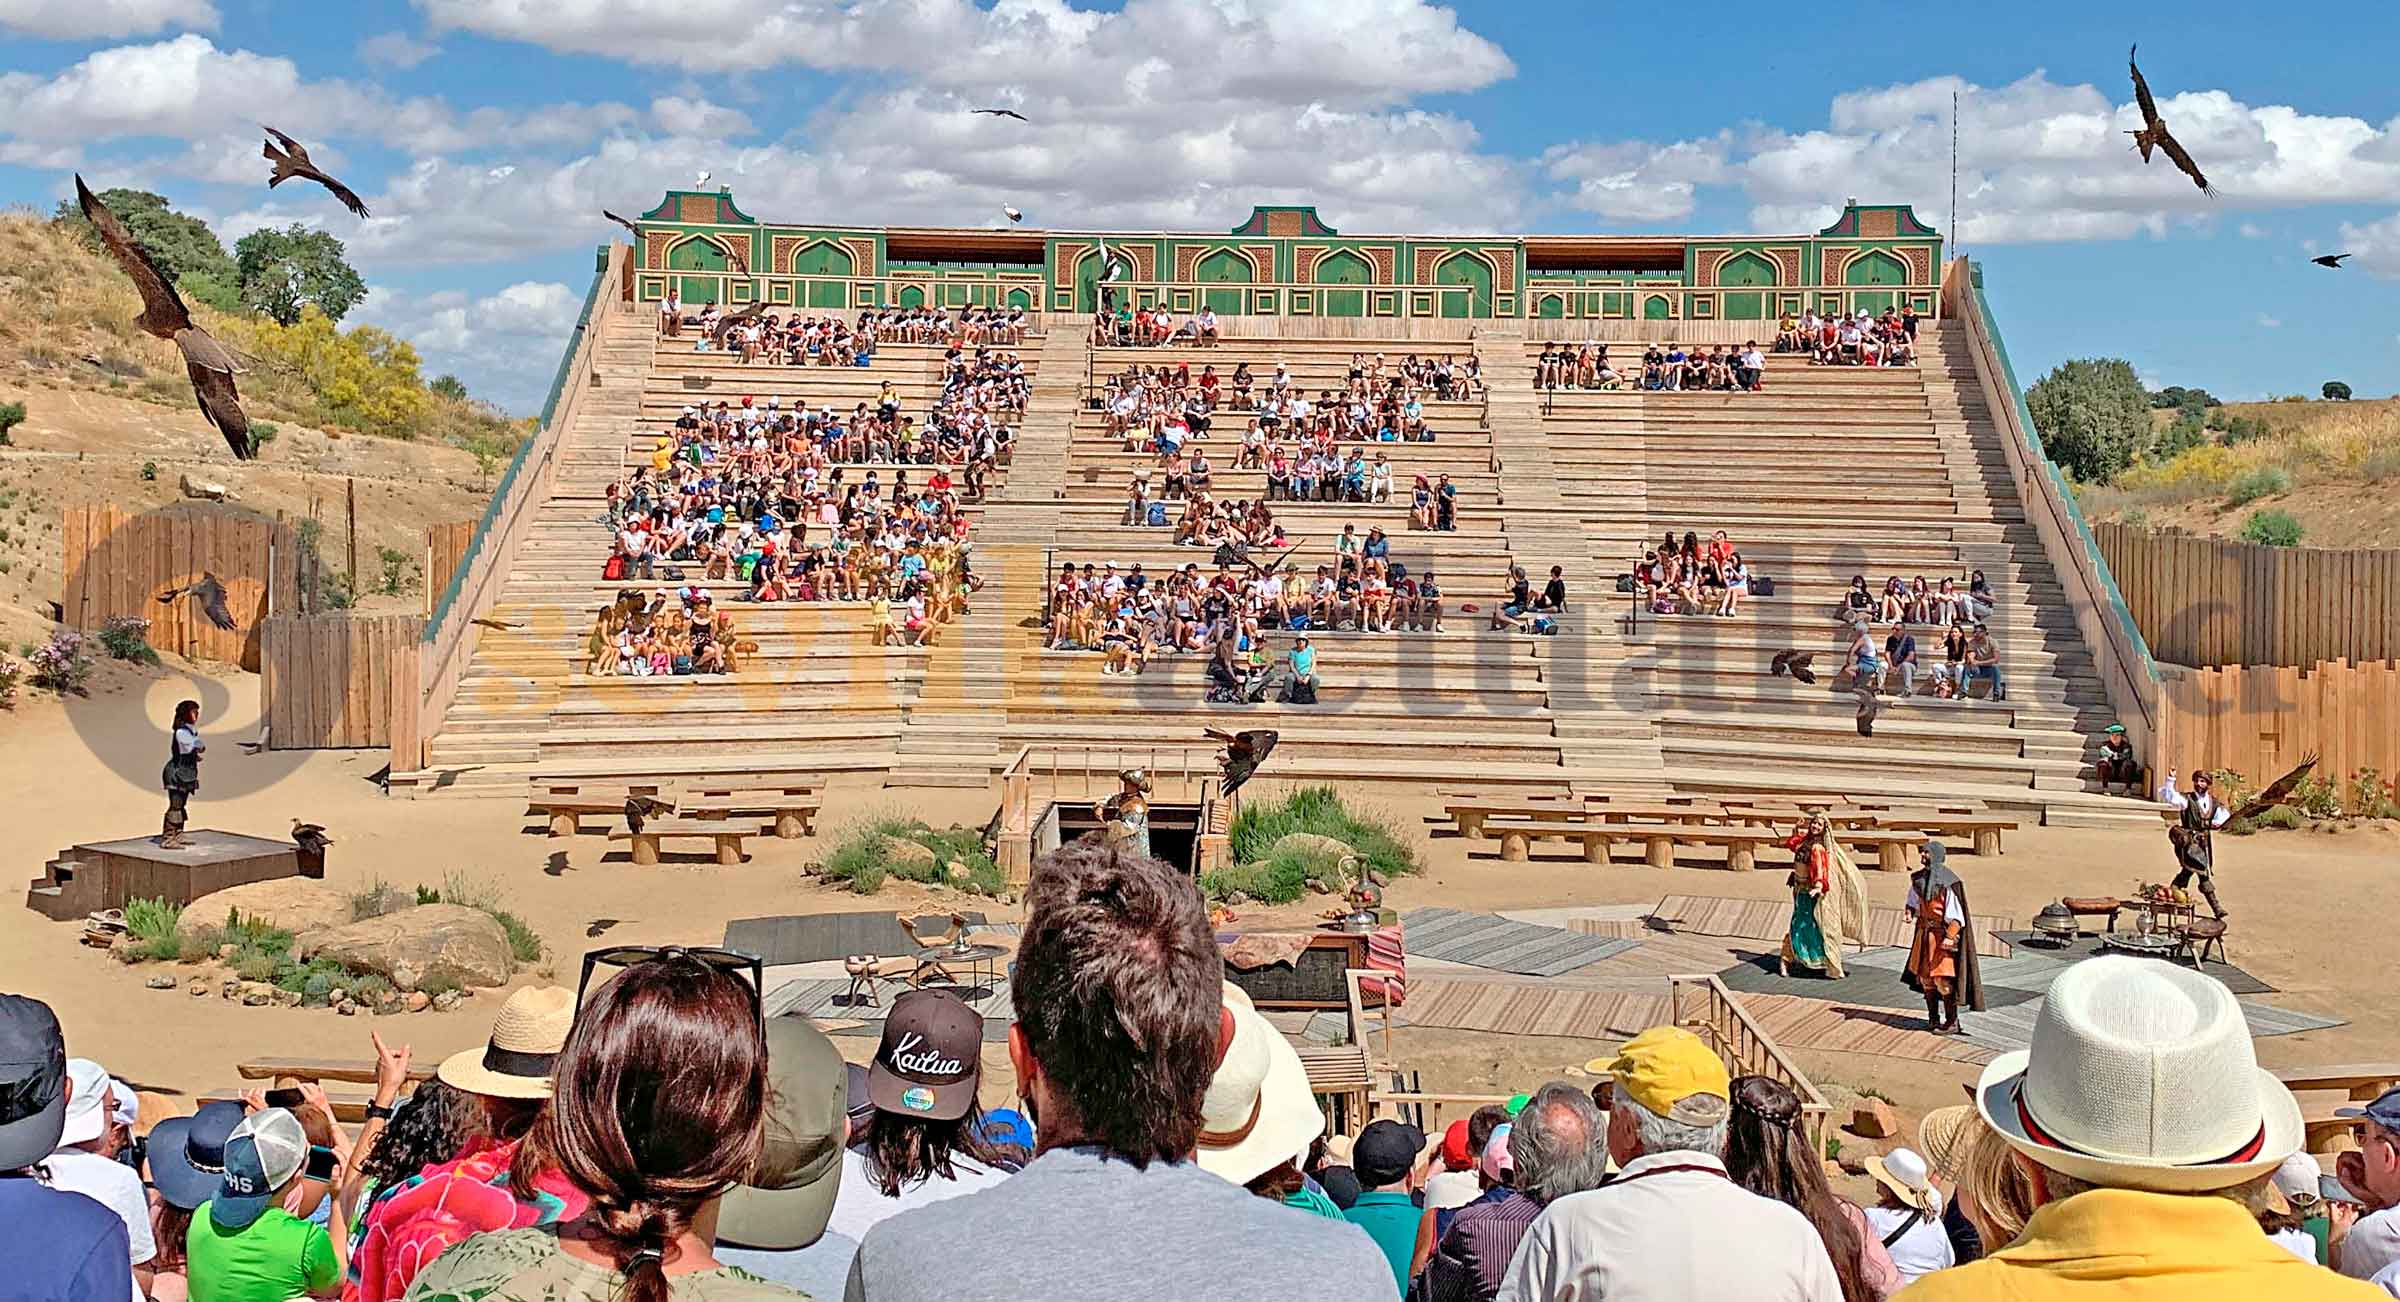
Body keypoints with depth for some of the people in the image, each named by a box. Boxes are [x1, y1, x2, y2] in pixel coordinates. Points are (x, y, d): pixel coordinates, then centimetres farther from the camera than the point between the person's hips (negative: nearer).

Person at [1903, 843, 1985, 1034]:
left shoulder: (1948, 882, -15)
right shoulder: (1918, 879, 6)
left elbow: (1956, 916, -16)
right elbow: (1913, 901, 20)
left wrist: (1949, 937, -26)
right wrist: (1909, 912, -2)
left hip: (1942, 934, -7)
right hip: (1924, 933, 7)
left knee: (1943, 978, -8)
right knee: (1925, 976, 10)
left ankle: (1952, 1022, 1)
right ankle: (1933, 1018, 21)